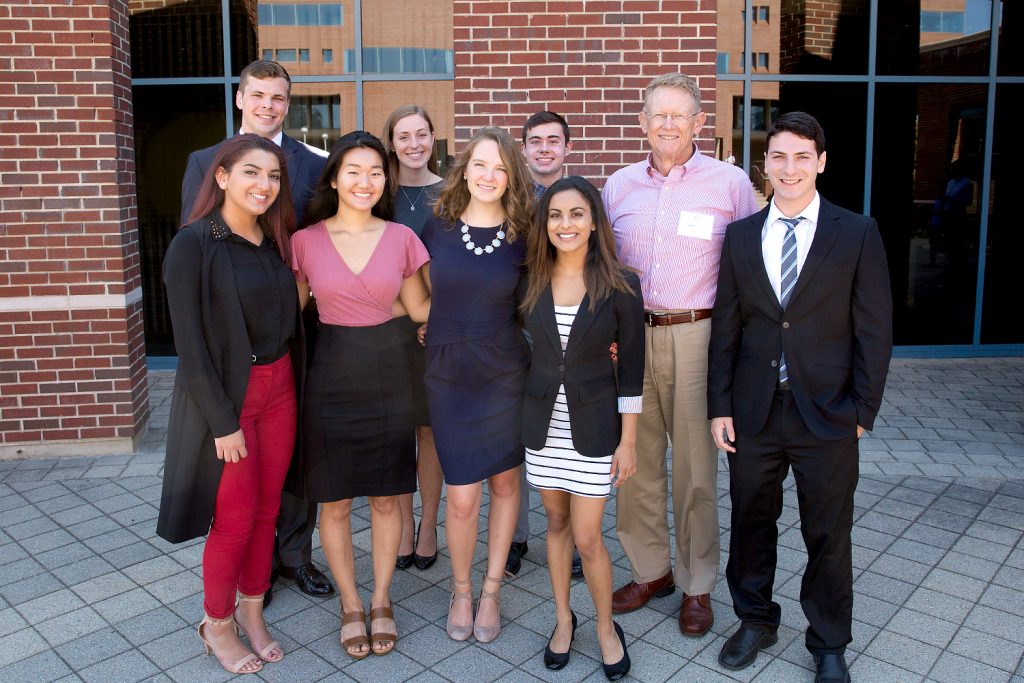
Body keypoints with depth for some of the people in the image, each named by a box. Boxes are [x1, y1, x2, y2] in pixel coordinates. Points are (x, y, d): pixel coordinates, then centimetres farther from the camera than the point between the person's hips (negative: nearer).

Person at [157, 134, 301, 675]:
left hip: (279, 388, 6)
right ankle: (216, 624, 27)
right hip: (224, 394, -5)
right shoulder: (194, 243, -13)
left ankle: (251, 611, 33)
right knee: (235, 518, 4)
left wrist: (291, 386, 3)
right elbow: (189, 340, -15)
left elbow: (288, 320, 9)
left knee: (267, 510, 13)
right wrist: (223, 421, -16)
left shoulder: (275, 240, 6)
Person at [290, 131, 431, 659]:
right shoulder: (306, 241, -2)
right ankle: (350, 606, 29)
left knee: (386, 494, 10)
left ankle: (381, 602, 29)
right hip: (331, 373, -1)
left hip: (388, 372, 1)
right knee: (335, 499, 8)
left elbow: (420, 307, 8)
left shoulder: (401, 238, 1)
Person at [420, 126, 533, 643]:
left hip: (507, 374, 0)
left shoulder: (523, 237, -2)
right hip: (449, 375, 0)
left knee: (505, 484, 11)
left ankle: (491, 591, 30)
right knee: (462, 498, 0)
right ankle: (461, 591, 26)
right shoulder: (437, 228, 0)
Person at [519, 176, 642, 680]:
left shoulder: (620, 286, -11)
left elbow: (631, 369, -7)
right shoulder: (530, 280, -4)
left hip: (593, 425, -3)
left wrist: (628, 441, -7)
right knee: (556, 522, 16)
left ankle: (607, 626, 27)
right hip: (542, 421, 3)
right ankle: (563, 618, 36)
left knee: (587, 538, 2)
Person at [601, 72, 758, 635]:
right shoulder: (618, 186, 11)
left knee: (695, 463, 4)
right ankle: (650, 570, 28)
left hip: (695, 336, -3)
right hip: (629, 335, 4)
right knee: (634, 459, 9)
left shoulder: (730, 183, 0)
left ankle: (697, 584, 21)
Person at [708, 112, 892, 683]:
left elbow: (874, 331, -2)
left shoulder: (857, 234, -3)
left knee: (829, 535, 11)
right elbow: (726, 328, 4)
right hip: (754, 413, 2)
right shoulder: (741, 235, 4)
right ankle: (756, 621, 38)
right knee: (751, 522, 15)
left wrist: (862, 411, -6)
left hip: (828, 415, -2)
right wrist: (720, 406, 1)